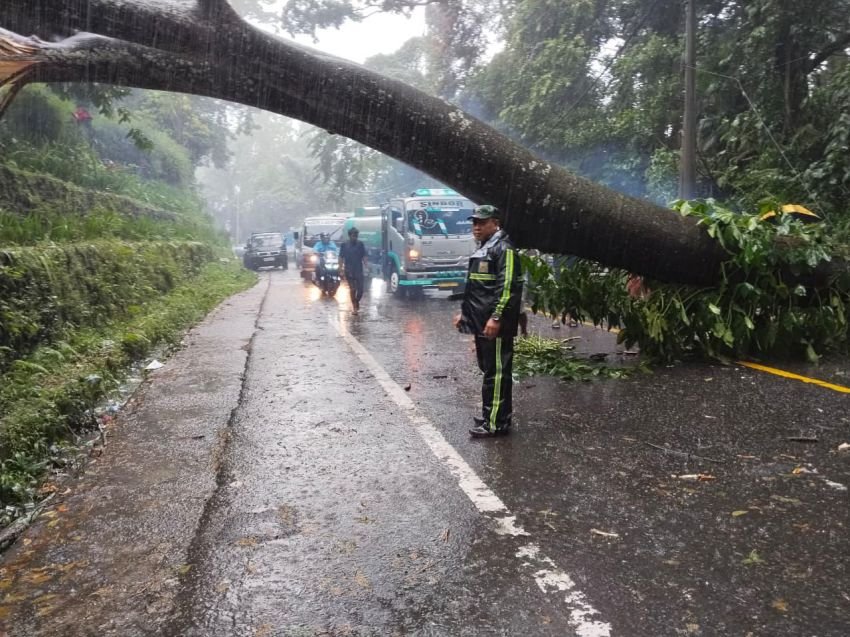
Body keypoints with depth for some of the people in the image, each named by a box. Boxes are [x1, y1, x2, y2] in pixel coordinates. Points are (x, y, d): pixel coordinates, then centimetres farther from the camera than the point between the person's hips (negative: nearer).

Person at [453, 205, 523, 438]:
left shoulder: (503, 249, -10)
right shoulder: (482, 250, 20)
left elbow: (508, 287, -19)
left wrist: (496, 318, -24)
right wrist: (464, 313, 26)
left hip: (495, 325, -10)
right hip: (482, 323, 10)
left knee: (497, 372, -6)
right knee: (489, 370, 15)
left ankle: (495, 423, -2)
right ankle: (495, 415, 25)